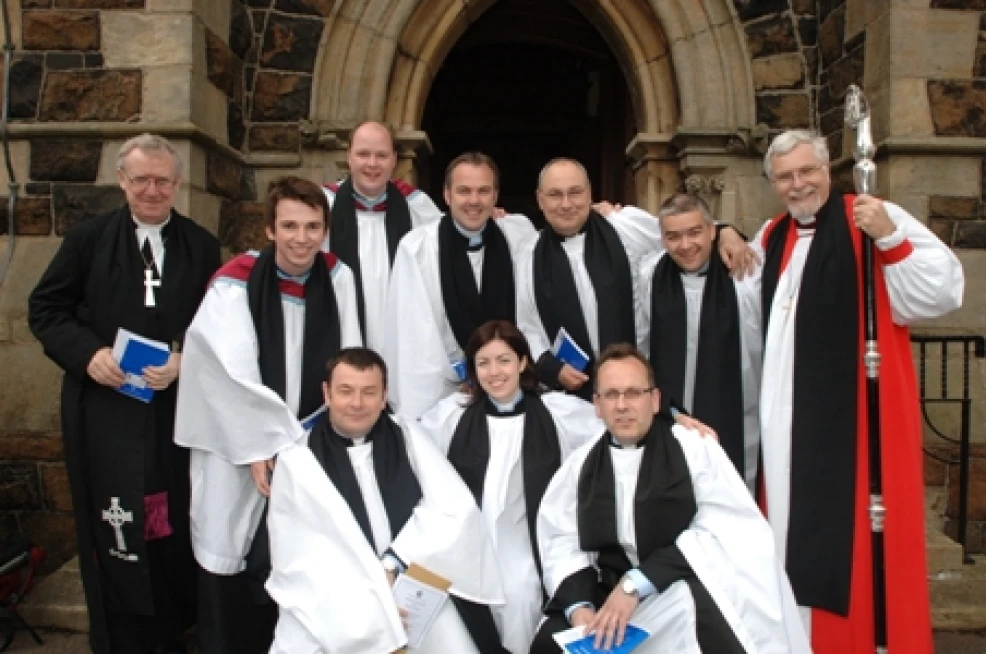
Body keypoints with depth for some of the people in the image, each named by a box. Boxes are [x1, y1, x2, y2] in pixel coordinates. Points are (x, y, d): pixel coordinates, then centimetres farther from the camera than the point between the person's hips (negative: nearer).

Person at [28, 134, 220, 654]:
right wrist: (87, 353, -14)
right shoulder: (87, 239, 1)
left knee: (176, 528, 12)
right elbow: (44, 309, 3)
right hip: (104, 411, -1)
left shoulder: (202, 246, 4)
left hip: (177, 409, 1)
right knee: (114, 533, 6)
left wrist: (184, 359, -14)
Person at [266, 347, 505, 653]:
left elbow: (456, 510, 0)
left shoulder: (407, 436, 10)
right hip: (336, 620, -1)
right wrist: (369, 612, -14)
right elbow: (299, 561, -3)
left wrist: (394, 562, -10)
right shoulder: (297, 461, 4)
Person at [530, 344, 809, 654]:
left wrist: (635, 584, -23)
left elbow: (724, 533, -16)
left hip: (692, 594, -3)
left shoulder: (695, 447, -4)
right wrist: (578, 605, -17)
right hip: (611, 594, 3)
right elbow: (562, 543, 4)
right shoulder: (579, 464, 8)